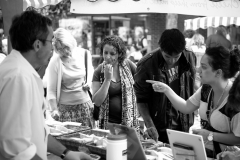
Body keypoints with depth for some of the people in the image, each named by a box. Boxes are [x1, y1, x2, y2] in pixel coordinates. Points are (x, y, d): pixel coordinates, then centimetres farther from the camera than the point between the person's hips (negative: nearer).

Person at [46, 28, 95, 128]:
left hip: (85, 104, 3)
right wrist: (54, 110, -18)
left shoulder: (84, 54, -2)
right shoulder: (54, 62, -11)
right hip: (66, 107, -3)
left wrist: (89, 82, 1)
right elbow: (51, 91, -9)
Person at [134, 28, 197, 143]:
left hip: (183, 126, 4)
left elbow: (191, 92, 8)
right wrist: (149, 124, -18)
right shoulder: (146, 65, -16)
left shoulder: (190, 58, -4)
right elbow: (141, 99, -9)